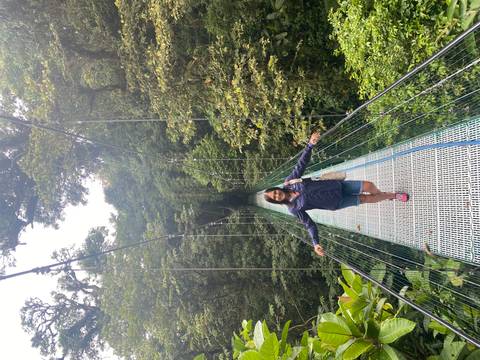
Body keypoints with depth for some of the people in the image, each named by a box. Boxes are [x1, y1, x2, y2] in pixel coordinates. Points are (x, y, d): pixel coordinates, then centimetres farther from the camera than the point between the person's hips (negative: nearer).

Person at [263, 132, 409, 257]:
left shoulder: (288, 181, -10)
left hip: (337, 185, 3)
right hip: (336, 202, -3)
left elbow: (301, 163, -10)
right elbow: (309, 224, -12)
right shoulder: (294, 209, -17)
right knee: (366, 199, -2)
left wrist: (310, 144, -21)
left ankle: (384, 195, 33)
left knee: (368, 185, -3)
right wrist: (315, 243, -23)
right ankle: (391, 195, 30)